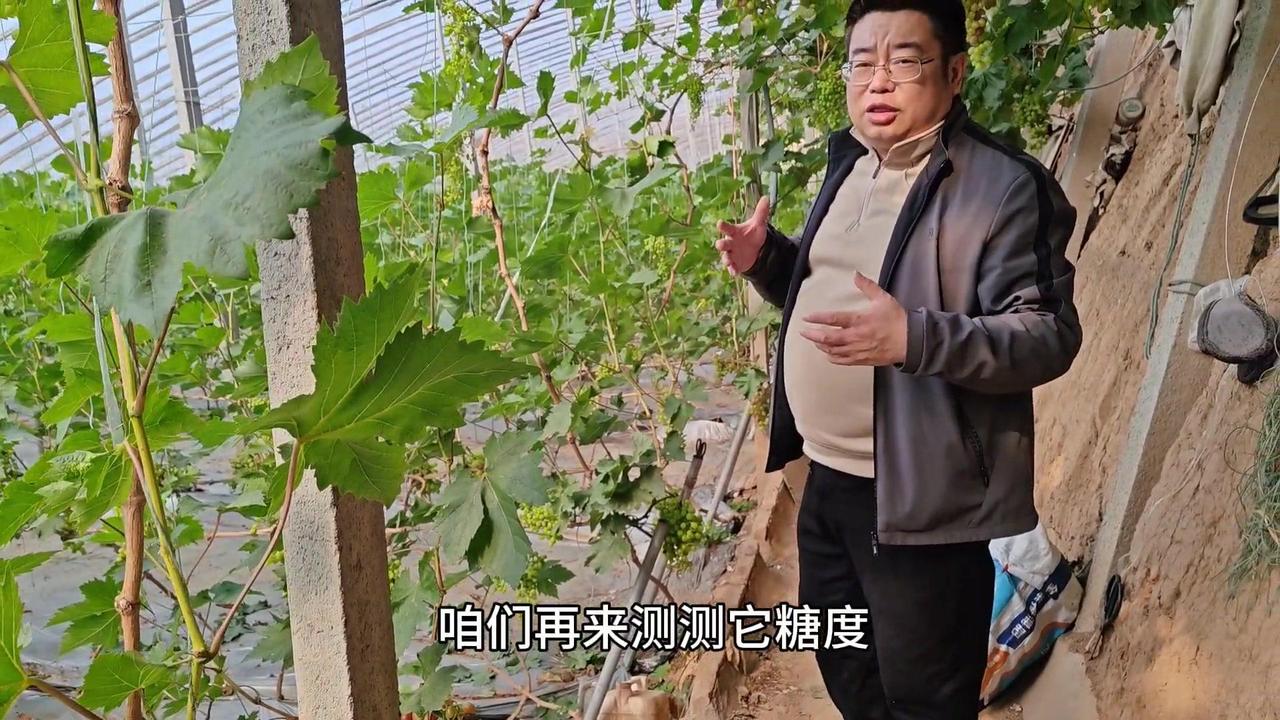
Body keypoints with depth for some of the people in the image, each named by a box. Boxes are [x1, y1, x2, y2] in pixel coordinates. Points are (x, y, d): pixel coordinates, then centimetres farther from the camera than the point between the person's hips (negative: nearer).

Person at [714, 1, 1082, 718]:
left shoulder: (1005, 186, -17)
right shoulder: (849, 167, 10)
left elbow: (1050, 334, -21)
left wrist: (914, 338, -35)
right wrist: (767, 259, -1)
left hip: (920, 496, -8)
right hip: (828, 478, 8)